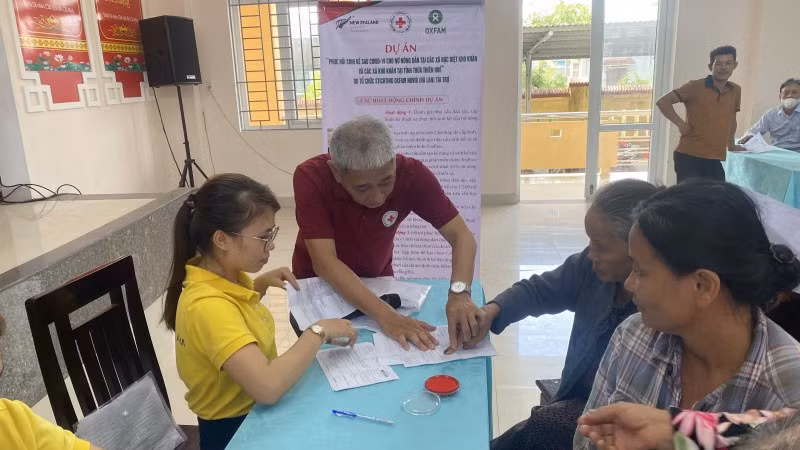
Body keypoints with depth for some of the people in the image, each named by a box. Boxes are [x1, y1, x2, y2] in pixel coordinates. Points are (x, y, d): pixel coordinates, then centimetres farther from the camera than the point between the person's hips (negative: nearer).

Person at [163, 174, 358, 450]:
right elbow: (269, 388, -39)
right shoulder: (208, 304, -30)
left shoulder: (224, 276, -4)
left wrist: (260, 284, 3)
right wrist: (319, 331, -28)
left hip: (253, 408, 8)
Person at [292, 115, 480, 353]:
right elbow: (324, 262, -33)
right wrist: (385, 316, -44)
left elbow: (461, 236, -22)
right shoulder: (311, 178, -29)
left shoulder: (412, 174, -24)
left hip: (377, 283, 2)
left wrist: (459, 292, -40)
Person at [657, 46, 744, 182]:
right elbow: (662, 102, -6)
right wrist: (681, 124, -10)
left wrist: (731, 144, 31)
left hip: (715, 160, 5)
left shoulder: (736, 91, 10)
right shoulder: (696, 87, -6)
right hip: (689, 157, -5)